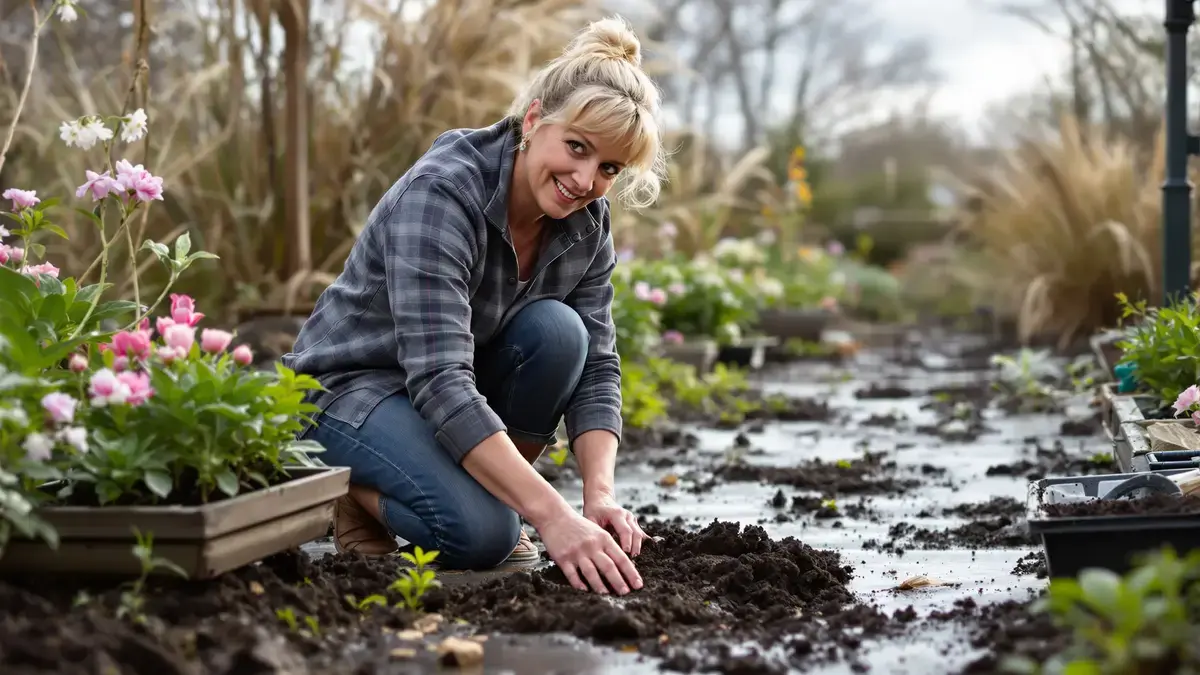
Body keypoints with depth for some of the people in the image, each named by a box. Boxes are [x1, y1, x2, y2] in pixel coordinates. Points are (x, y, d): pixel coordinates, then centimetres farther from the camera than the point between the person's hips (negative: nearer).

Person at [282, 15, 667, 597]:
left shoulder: (586, 223, -10)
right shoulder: (441, 194, -32)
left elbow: (596, 366, -9)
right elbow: (439, 379, -40)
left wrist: (601, 494, -28)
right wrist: (553, 517, -47)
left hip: (463, 391, 7)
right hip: (352, 383, -6)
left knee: (557, 330, -25)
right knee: (480, 532, -31)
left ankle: (498, 500, -4)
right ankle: (356, 488, 0)